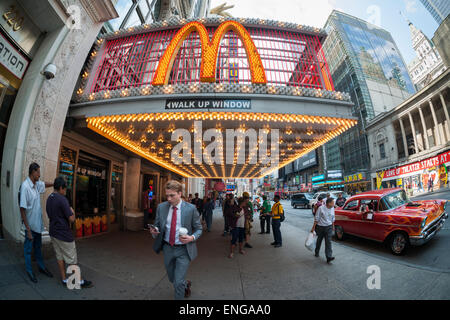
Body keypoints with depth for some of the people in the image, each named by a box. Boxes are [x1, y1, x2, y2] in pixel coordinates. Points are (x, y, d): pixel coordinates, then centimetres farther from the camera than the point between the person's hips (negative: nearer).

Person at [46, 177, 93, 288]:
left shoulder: (49, 199, 5)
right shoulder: (62, 199, -22)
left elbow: (50, 216, 18)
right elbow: (71, 219, -24)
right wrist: (72, 212, -5)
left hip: (53, 233, 9)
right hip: (64, 234, -8)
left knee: (59, 256, 15)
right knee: (72, 259, 2)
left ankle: (64, 279, 24)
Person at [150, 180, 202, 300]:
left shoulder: (191, 209, -14)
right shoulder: (161, 207, -5)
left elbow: (198, 229, -6)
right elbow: (157, 225, 7)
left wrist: (192, 238, -25)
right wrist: (155, 230, -16)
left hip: (183, 250, -4)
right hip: (167, 248, 4)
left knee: (178, 282, -4)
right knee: (172, 279, 22)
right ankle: (186, 284, 54)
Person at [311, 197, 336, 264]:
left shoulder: (332, 208, 1)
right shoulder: (321, 208, -16)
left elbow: (333, 218, 14)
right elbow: (316, 218, -12)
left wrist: (333, 226, 16)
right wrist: (313, 227, -11)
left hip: (329, 227, 3)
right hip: (320, 227, -3)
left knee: (328, 241, -7)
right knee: (319, 240, 14)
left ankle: (329, 257, -8)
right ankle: (317, 252, 36)